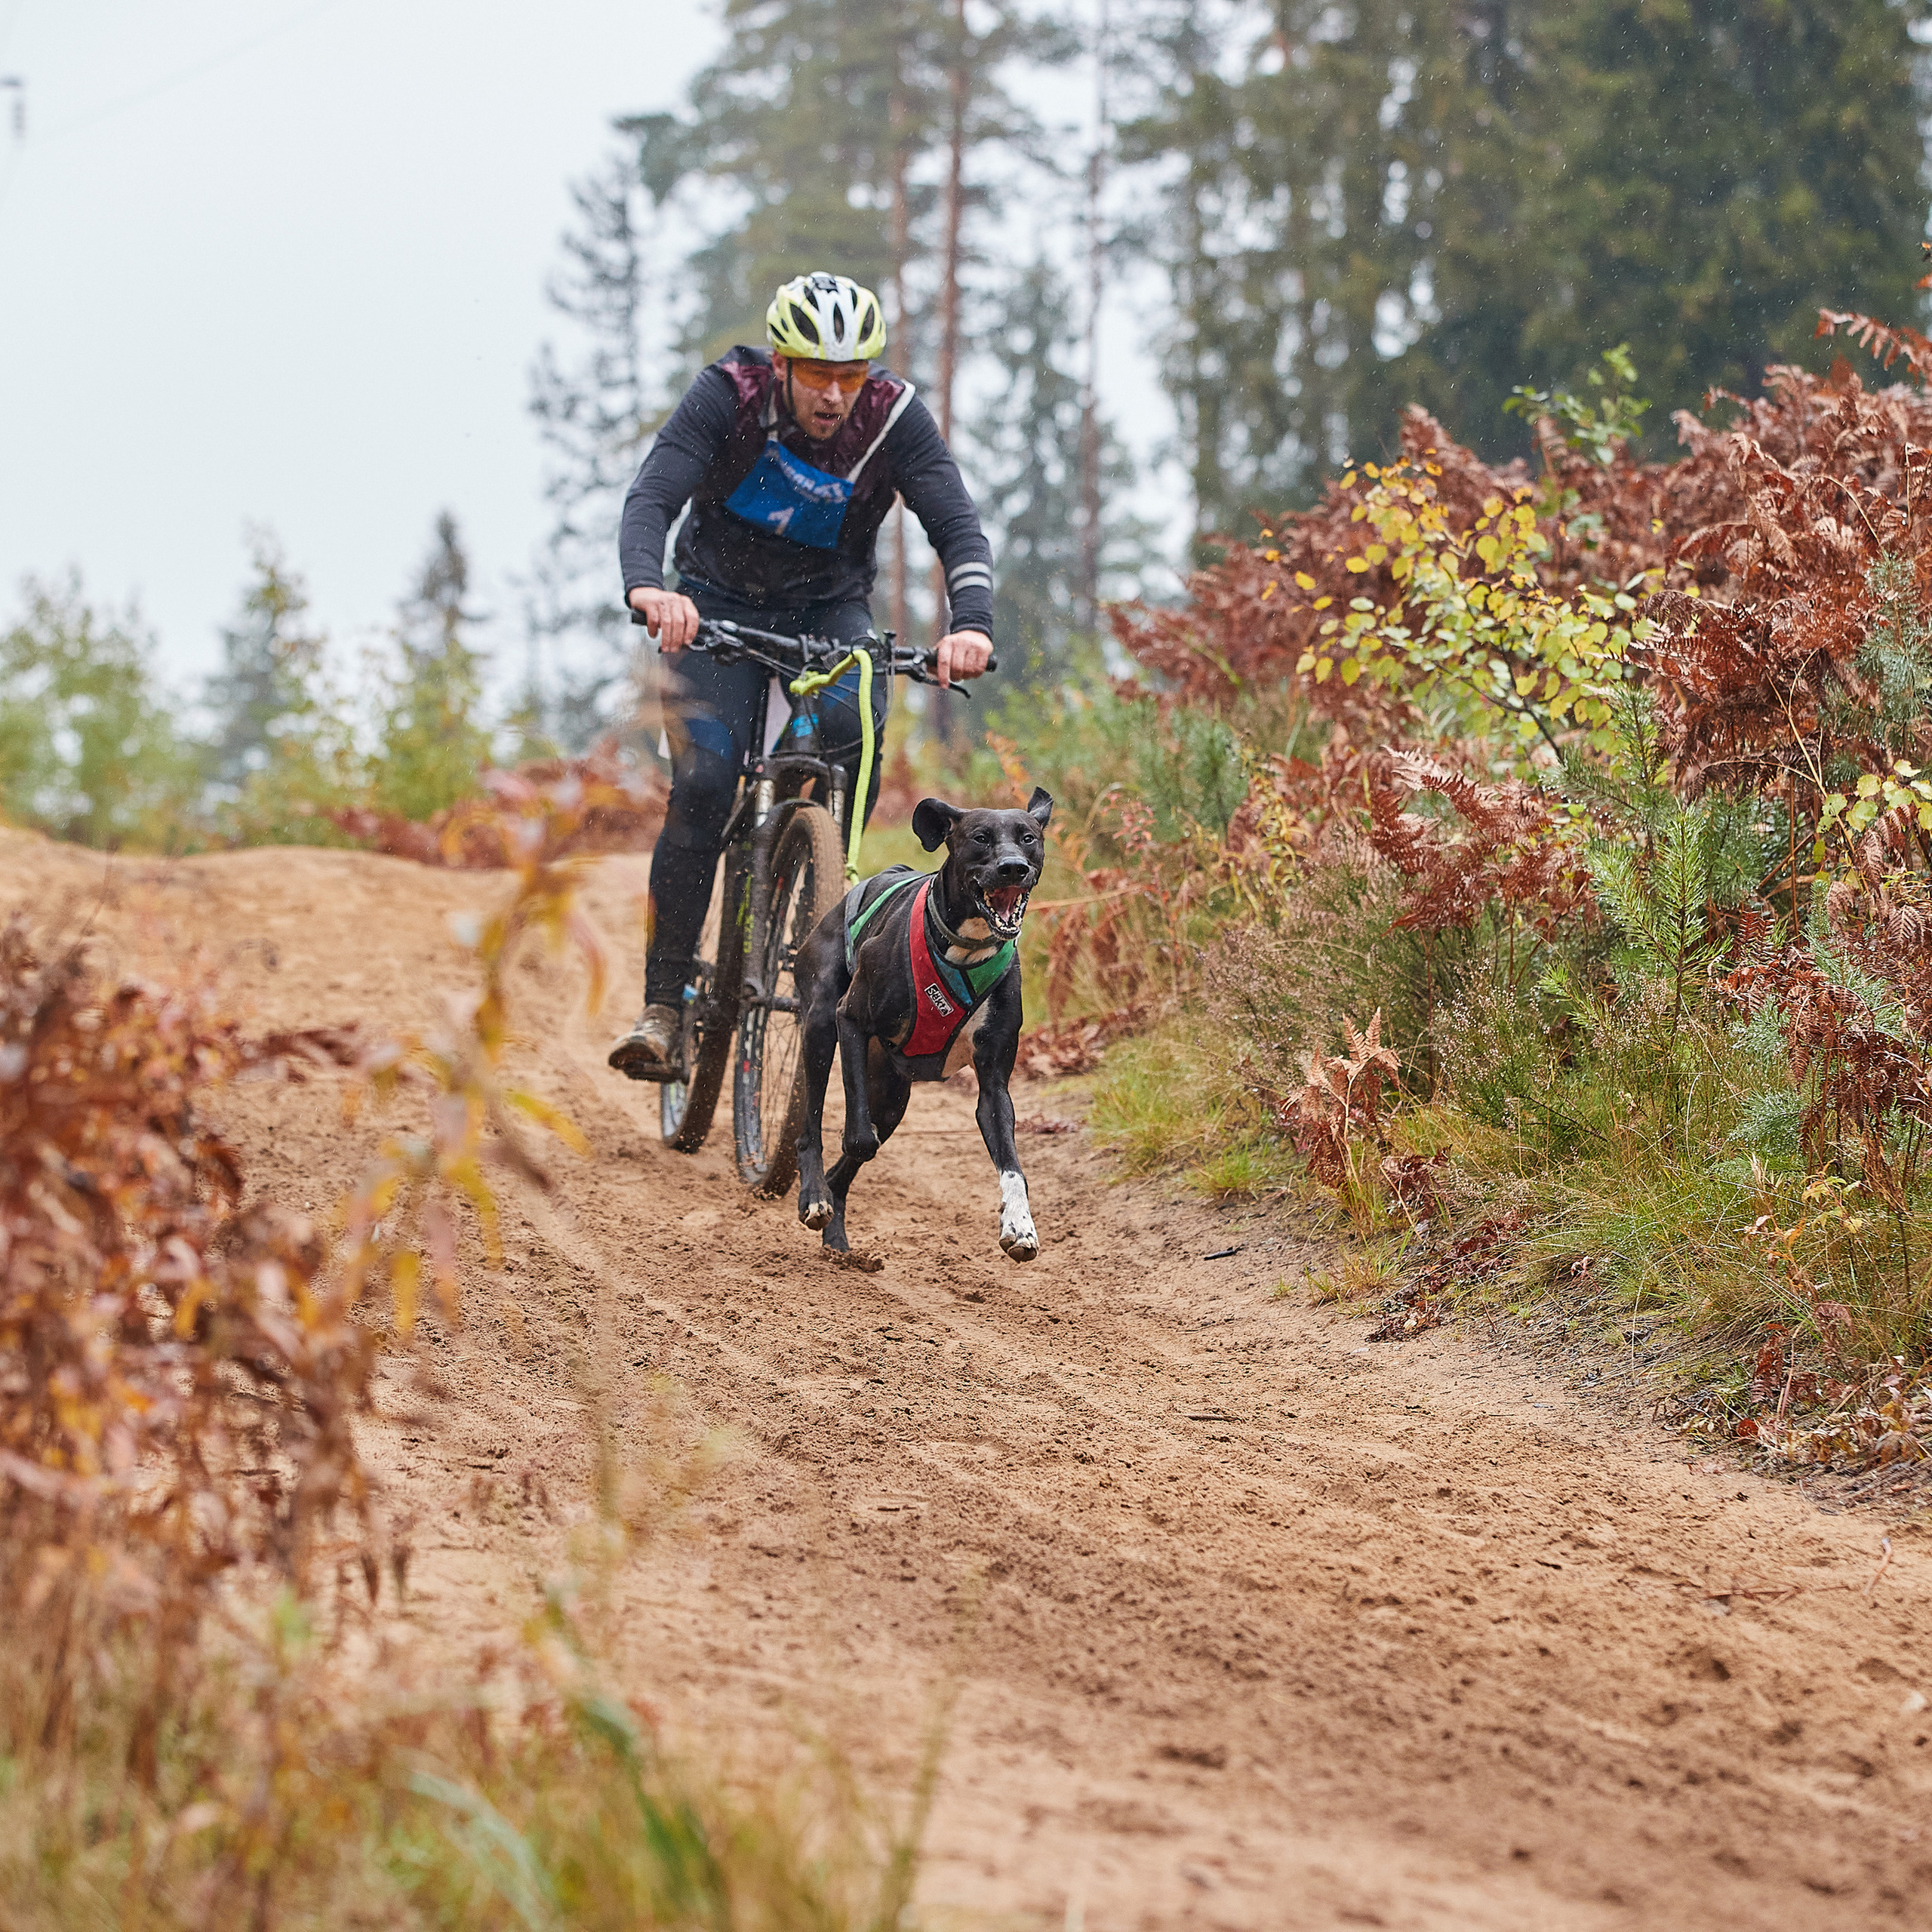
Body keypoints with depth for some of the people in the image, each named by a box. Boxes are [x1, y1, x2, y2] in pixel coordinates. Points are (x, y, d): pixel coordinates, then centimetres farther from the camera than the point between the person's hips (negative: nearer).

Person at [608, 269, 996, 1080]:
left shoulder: (894, 417, -21)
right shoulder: (727, 396, -24)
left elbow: (959, 527, -25)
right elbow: (650, 499, -33)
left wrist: (971, 622, -45)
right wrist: (646, 586, -55)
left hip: (830, 608, 1)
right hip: (721, 603, -1)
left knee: (856, 724, -32)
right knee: (701, 787, -19)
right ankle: (664, 1006, -14)